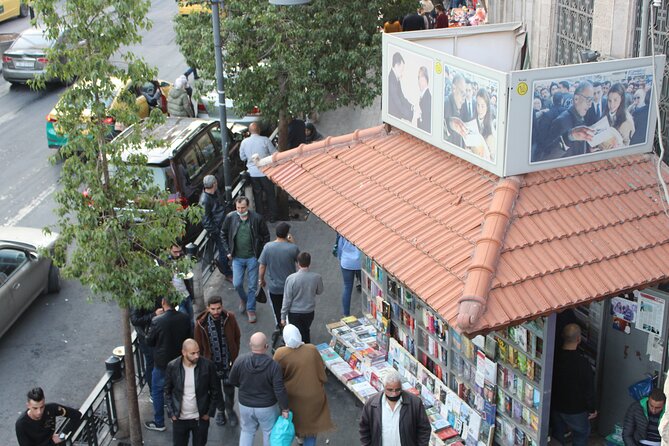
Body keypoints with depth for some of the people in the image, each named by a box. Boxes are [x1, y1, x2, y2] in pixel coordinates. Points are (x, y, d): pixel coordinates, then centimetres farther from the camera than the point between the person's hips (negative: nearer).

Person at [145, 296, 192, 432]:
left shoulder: (157, 321, -24)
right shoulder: (185, 319, -13)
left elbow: (149, 341, -10)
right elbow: (188, 338, 1)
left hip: (162, 362, -4)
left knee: (157, 391, 13)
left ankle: (159, 423, 21)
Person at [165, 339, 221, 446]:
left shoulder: (207, 365, -15)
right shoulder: (172, 366, -12)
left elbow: (215, 391, -4)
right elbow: (167, 391, 0)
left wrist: (209, 412, -4)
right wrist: (171, 413, -4)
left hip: (201, 418, 0)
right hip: (179, 418, 0)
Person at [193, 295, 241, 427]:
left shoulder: (230, 318, -14)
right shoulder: (201, 323, -18)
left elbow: (237, 337, 0)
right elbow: (199, 346, -5)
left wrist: (234, 357, 1)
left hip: (228, 362, 0)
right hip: (212, 364, 0)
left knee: (229, 389, 14)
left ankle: (229, 410, 41)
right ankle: (220, 411, 43)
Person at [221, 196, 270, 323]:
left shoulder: (257, 218, -13)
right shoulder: (230, 217, -8)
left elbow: (266, 236, 0)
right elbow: (223, 234, 8)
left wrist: (261, 252, -3)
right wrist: (228, 251, 3)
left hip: (252, 257, -1)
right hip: (237, 258, 1)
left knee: (253, 286, 5)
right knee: (237, 284, 0)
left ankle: (251, 309, 22)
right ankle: (243, 299, 32)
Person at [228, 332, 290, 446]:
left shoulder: (240, 360, -18)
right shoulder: (273, 365, -26)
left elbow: (233, 381, -3)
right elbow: (280, 390, -23)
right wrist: (285, 409, -9)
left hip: (245, 405, 3)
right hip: (267, 407, -2)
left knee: (247, 432, 23)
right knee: (269, 433, 20)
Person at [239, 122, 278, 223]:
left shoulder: (244, 142, -4)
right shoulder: (265, 140, -14)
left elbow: (242, 157, 7)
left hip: (252, 173, 2)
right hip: (265, 172, -2)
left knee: (257, 194, 17)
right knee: (270, 194, 12)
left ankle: (260, 214, 25)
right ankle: (273, 216, 19)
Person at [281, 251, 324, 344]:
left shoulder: (291, 278, -23)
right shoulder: (317, 277, -16)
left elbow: (287, 299, -16)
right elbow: (319, 291, 4)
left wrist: (283, 317, -5)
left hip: (294, 313, -3)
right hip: (309, 312, 3)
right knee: (306, 332, 27)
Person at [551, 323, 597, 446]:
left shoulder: (554, 357, -14)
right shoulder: (582, 362, -29)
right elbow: (589, 388, -19)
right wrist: (592, 409, -3)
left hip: (556, 406, 4)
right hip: (575, 409, -4)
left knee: (557, 434, 24)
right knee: (582, 433, 21)